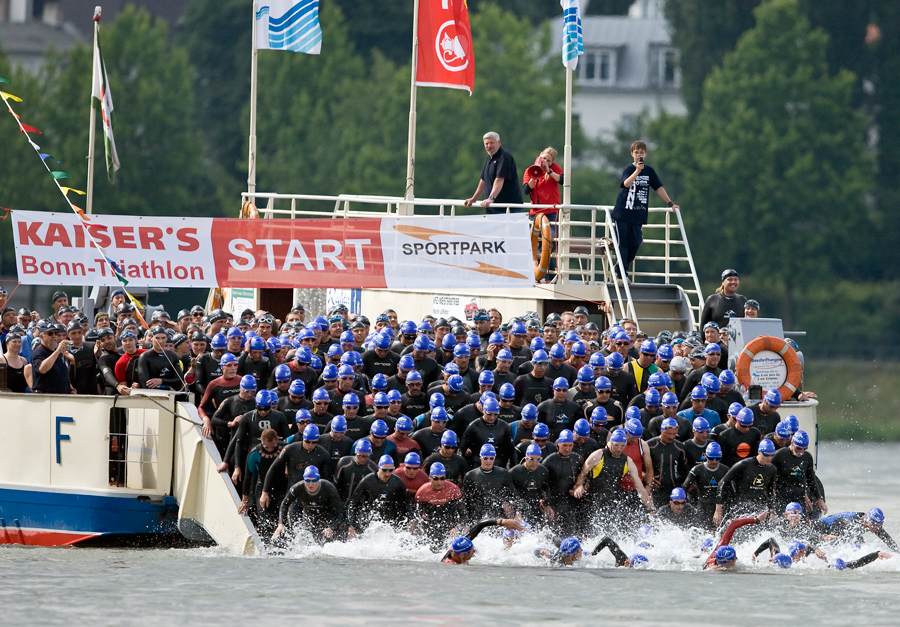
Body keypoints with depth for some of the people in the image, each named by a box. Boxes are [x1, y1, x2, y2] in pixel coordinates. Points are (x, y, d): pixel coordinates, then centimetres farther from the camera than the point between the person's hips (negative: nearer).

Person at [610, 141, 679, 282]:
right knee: (622, 243, -3)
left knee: (635, 243, 0)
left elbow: (659, 188, 15)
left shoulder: (649, 171, 8)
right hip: (623, 211, -4)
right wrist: (637, 171, -39)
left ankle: (620, 269, 16)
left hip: (638, 214, 4)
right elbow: (626, 183, -25)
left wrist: (670, 203, 15)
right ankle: (622, 274, 1)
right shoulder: (629, 168, -5)